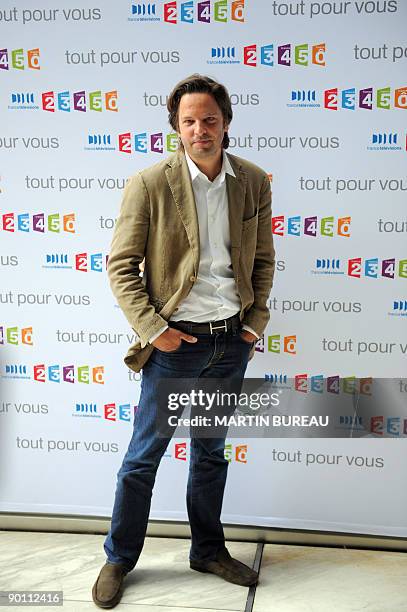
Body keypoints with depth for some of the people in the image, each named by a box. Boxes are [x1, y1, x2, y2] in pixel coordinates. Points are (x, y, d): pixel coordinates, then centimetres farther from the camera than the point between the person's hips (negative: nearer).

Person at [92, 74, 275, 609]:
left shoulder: (253, 182, 3)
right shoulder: (149, 184, -10)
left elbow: (263, 259, 11)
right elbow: (121, 266, -7)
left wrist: (255, 322, 3)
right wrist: (152, 329, -13)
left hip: (232, 342, 4)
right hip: (176, 342, -3)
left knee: (211, 452, 18)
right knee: (144, 455, 7)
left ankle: (209, 551, 36)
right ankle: (119, 558, 27)